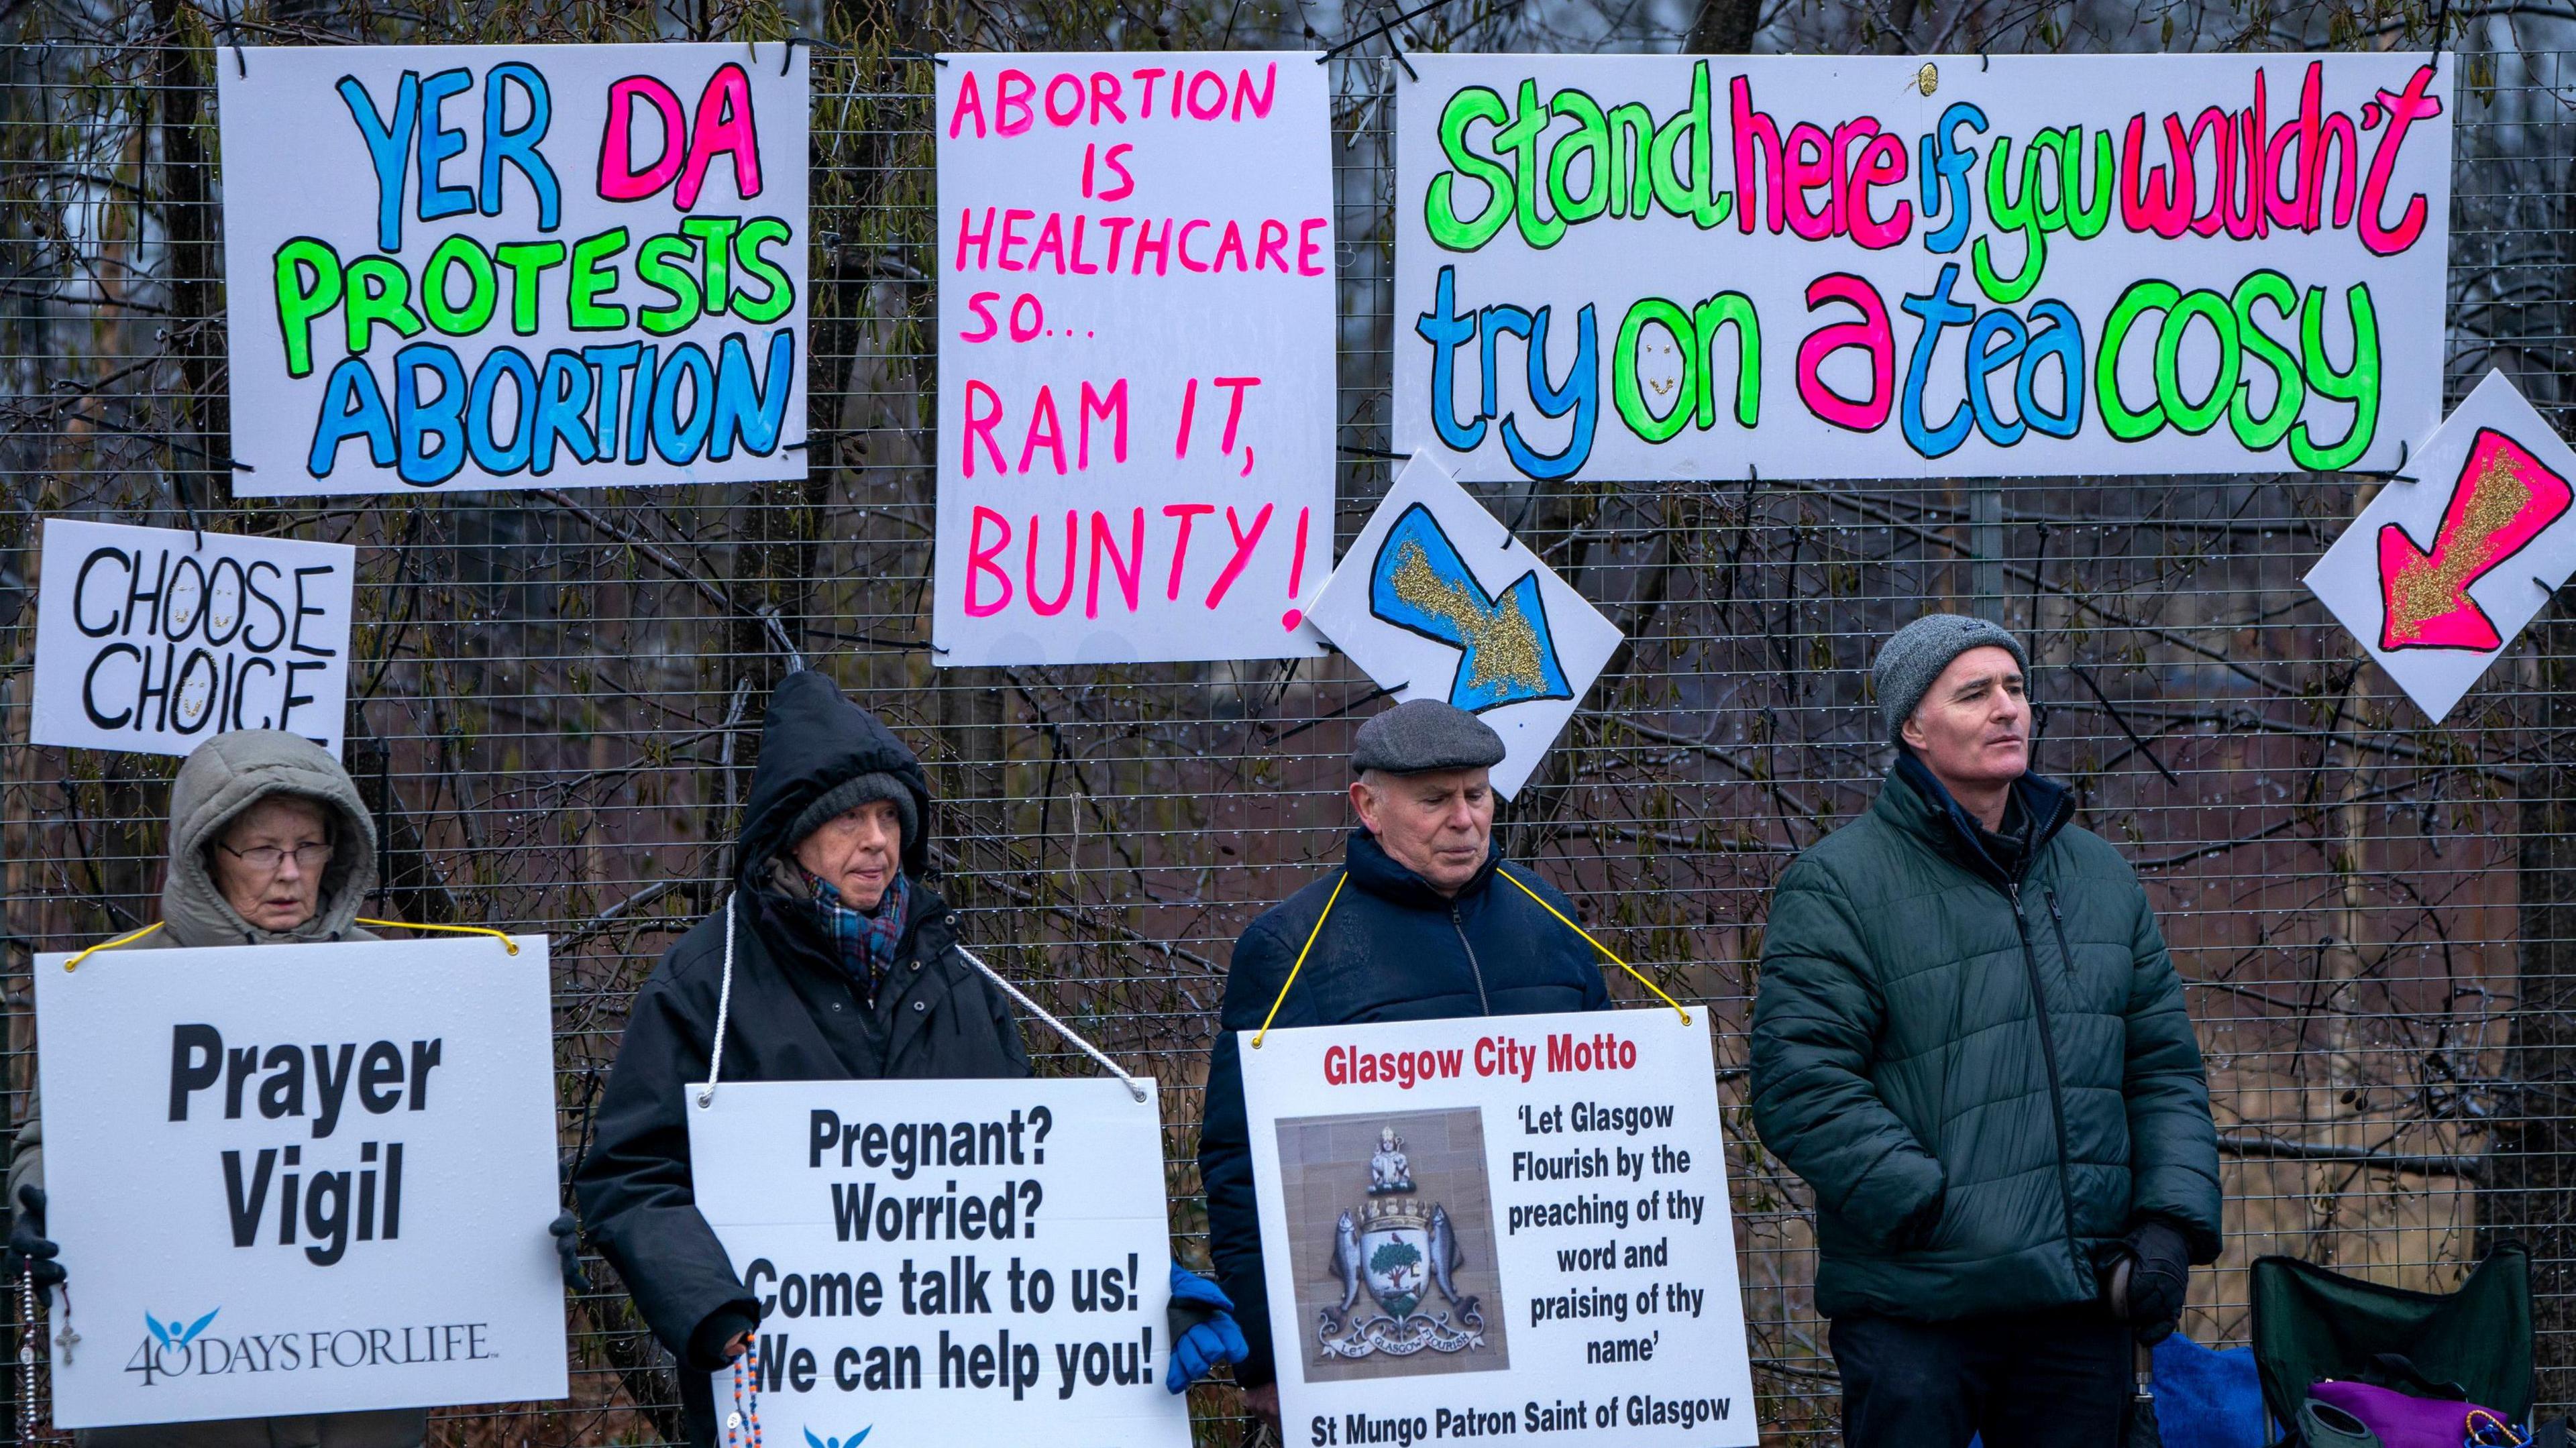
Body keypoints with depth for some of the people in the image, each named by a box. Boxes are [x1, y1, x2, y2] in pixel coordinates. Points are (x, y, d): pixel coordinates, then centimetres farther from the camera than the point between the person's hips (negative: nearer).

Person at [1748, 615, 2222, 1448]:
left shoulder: (2099, 875, 15)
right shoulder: (1841, 886, -5)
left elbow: (2165, 1070, 16)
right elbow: (1800, 1086, -13)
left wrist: (2173, 1221, 2)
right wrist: (1930, 1209, -18)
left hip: (2084, 1308, 5)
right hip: (1916, 1314, -5)